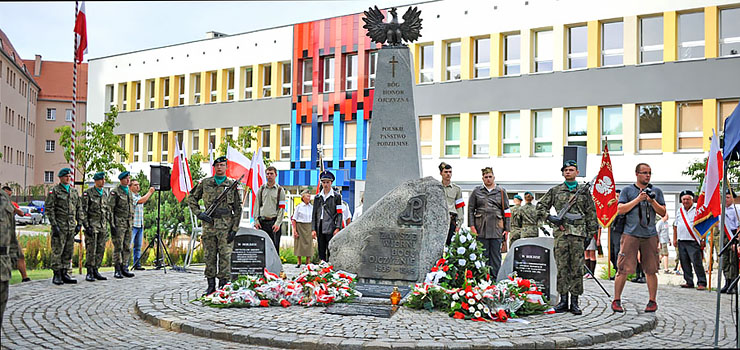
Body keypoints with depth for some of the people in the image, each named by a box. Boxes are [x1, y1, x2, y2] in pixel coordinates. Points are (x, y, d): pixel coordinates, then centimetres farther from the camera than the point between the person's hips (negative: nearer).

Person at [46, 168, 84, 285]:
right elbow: (49, 208, -8)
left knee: (68, 251, 7)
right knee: (57, 251, -4)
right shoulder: (54, 191, -2)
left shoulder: (74, 192, 15)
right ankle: (57, 275, 0)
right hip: (59, 226, -6)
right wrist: (54, 225, -14)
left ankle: (65, 274, 13)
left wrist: (79, 223, 8)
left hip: (71, 226, 6)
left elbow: (79, 209, 18)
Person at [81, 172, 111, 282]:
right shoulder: (87, 193, -6)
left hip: (103, 226, 6)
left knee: (100, 250, 6)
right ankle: (89, 273, -1)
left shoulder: (104, 194, 14)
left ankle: (96, 270, 14)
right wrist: (86, 226, -15)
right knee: (91, 250, -6)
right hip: (92, 225, -6)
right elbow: (83, 211, -9)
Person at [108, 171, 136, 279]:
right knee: (118, 247, -5)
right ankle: (117, 270, -1)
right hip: (119, 223, -7)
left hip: (129, 224, 7)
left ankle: (124, 268, 14)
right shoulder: (115, 192, -6)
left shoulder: (130, 192, 16)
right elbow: (109, 209, -10)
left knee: (127, 248, 7)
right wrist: (112, 225, -16)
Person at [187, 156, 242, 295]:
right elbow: (191, 198, 17)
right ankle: (211, 285, 14)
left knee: (225, 255, -5)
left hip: (225, 225, -2)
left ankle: (223, 284, 1)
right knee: (209, 256, 6)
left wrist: (234, 229, -3)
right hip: (208, 224, 2)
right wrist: (199, 213, 1)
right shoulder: (205, 183, 8)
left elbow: (238, 209, 4)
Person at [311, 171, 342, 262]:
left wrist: (337, 228, -10)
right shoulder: (317, 197, 14)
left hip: (331, 229, -4)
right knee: (321, 250, 6)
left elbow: (339, 213, 0)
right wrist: (313, 229, 5)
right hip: (320, 229, 4)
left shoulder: (337, 196, 3)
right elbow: (314, 214, 13)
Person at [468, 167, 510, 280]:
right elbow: (470, 209, 8)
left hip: (497, 228, 0)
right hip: (481, 228, 0)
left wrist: (507, 229, 4)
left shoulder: (501, 192, 10)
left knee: (496, 254, 1)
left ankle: (496, 278, 7)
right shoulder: (476, 192, 9)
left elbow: (507, 211, 10)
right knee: (483, 255, 2)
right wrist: (472, 226, -2)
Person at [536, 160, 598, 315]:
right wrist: (549, 217, -3)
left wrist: (591, 233, 5)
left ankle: (574, 302, 3)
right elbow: (540, 206, 14)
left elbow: (591, 213, 12)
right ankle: (563, 300, 7)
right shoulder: (555, 191, 12)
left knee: (577, 268, -1)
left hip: (578, 233, 0)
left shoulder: (584, 191, 12)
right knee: (562, 267, 1)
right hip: (560, 232, 1)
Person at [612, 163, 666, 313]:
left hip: (650, 235, 2)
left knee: (650, 270, 3)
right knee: (623, 269, -5)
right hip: (630, 234, -2)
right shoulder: (627, 190, 8)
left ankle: (652, 301, 13)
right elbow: (620, 209, -2)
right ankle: (616, 301, 4)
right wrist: (638, 199, -8)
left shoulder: (656, 191, 15)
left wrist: (652, 201, -7)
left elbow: (662, 212, 10)